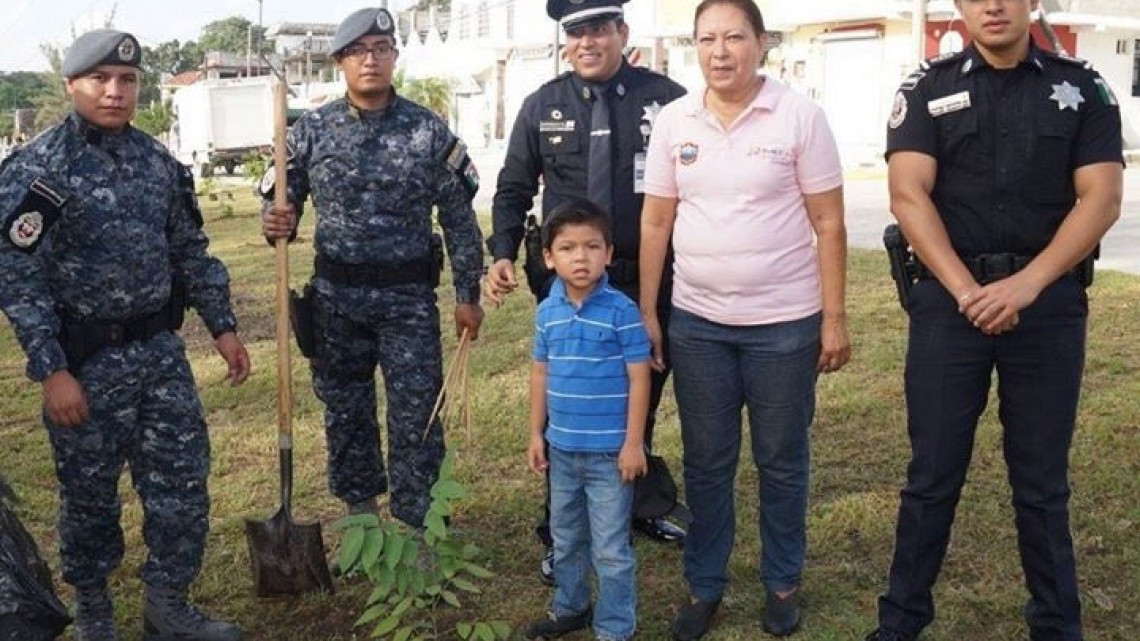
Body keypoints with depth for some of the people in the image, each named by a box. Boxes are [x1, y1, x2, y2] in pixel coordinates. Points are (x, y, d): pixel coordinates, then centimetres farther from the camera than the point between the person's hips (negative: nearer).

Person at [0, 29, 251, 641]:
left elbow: (191, 252, 13)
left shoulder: (159, 161, 5)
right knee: (90, 492, 10)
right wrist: (52, 371, -17)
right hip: (87, 360, -5)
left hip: (161, 350, 5)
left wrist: (223, 326, 10)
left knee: (183, 481, 8)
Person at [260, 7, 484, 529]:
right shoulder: (311, 130, 1)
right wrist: (276, 223, -18)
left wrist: (468, 295, -1)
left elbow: (459, 217, 0)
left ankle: (415, 528, 11)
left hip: (409, 296, -2)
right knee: (344, 408, 13)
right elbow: (283, 202, 7)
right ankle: (360, 507, 32)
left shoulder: (429, 131, -4)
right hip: (335, 295, 2)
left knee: (416, 415, -1)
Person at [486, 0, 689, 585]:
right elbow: (513, 189, 6)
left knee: (642, 405, 17)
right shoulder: (542, 106, 1)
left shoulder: (666, 99, -4)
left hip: (649, 281, 0)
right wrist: (503, 254, -9)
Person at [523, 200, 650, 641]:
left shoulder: (621, 311, -15)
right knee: (565, 539, 21)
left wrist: (633, 443, -12)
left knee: (610, 549, 5)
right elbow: (541, 373, 9)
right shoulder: (547, 311, 0)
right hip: (562, 448, 5)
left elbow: (639, 378, -12)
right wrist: (536, 434, 10)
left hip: (609, 453, -5)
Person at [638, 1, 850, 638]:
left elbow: (828, 224, -5)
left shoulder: (800, 114, -6)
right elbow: (656, 222, 6)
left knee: (782, 462, 11)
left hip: (784, 322, -2)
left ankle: (784, 583, 29)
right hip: (696, 321, 3)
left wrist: (834, 318, -7)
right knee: (706, 462, 12)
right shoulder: (674, 120, 2)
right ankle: (705, 585, 27)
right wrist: (647, 311, 4)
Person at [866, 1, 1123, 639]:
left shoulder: (1082, 88, 5)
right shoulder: (927, 89, 4)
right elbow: (909, 195, -6)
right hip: (949, 299, 0)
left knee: (1042, 480, 10)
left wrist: (1025, 285, -16)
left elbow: (1101, 198, -4)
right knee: (933, 474, 6)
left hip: (1050, 303, 0)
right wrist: (967, 290, -16)